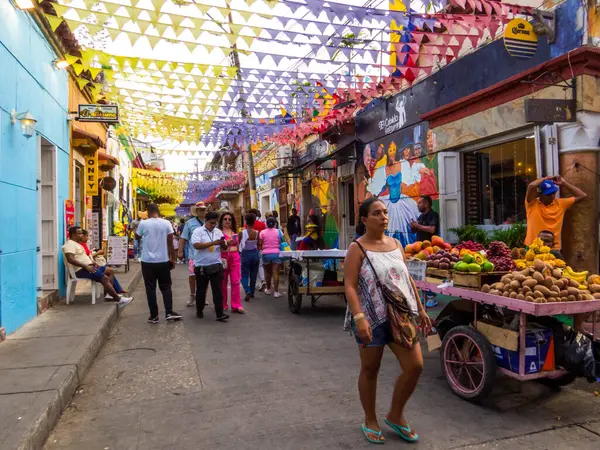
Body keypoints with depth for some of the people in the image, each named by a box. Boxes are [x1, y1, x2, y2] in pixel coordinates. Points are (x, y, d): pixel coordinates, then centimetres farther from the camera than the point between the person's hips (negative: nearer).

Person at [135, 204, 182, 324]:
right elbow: (170, 244, -2)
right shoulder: (166, 223, -3)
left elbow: (137, 237, 14)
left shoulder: (143, 224, -6)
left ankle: (154, 316, 10)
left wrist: (136, 228, 31)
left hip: (147, 261, -1)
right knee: (166, 287, 11)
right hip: (163, 261, 1)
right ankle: (169, 313, 3)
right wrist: (172, 259, 6)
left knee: (150, 288, 6)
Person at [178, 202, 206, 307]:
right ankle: (192, 295, 19)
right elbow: (183, 238, 1)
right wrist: (180, 251, -4)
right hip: (194, 254, -2)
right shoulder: (190, 223, 2)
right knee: (192, 275, -1)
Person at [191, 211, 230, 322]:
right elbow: (196, 245, -19)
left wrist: (223, 244, -16)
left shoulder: (218, 232, 9)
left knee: (218, 290, -1)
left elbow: (224, 248, 8)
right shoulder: (198, 231, -4)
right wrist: (213, 243, -23)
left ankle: (220, 314, 0)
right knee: (201, 290, 12)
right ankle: (199, 311, 30)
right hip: (201, 266, -2)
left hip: (216, 265, 3)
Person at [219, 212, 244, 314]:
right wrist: (226, 243, -24)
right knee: (223, 282, 5)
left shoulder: (234, 232, 15)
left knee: (235, 281, -2)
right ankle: (223, 304, 17)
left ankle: (236, 305, -1)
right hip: (223, 257, -4)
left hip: (235, 257, 4)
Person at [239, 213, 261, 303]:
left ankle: (247, 291, -15)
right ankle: (252, 293, 25)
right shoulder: (257, 233, -8)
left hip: (245, 254, -2)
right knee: (253, 275, 15)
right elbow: (258, 245, -2)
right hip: (255, 254, 2)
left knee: (244, 275, 7)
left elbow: (239, 243, -4)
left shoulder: (242, 233, -14)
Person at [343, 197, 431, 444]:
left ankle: (395, 415, 26)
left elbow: (408, 279, 15)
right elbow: (350, 286, -16)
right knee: (370, 370, 9)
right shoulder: (357, 248, -10)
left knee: (415, 366, 3)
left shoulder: (396, 244, 9)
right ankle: (370, 421, 31)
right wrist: (359, 317, -27)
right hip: (372, 317, -5)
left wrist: (420, 309, 14)